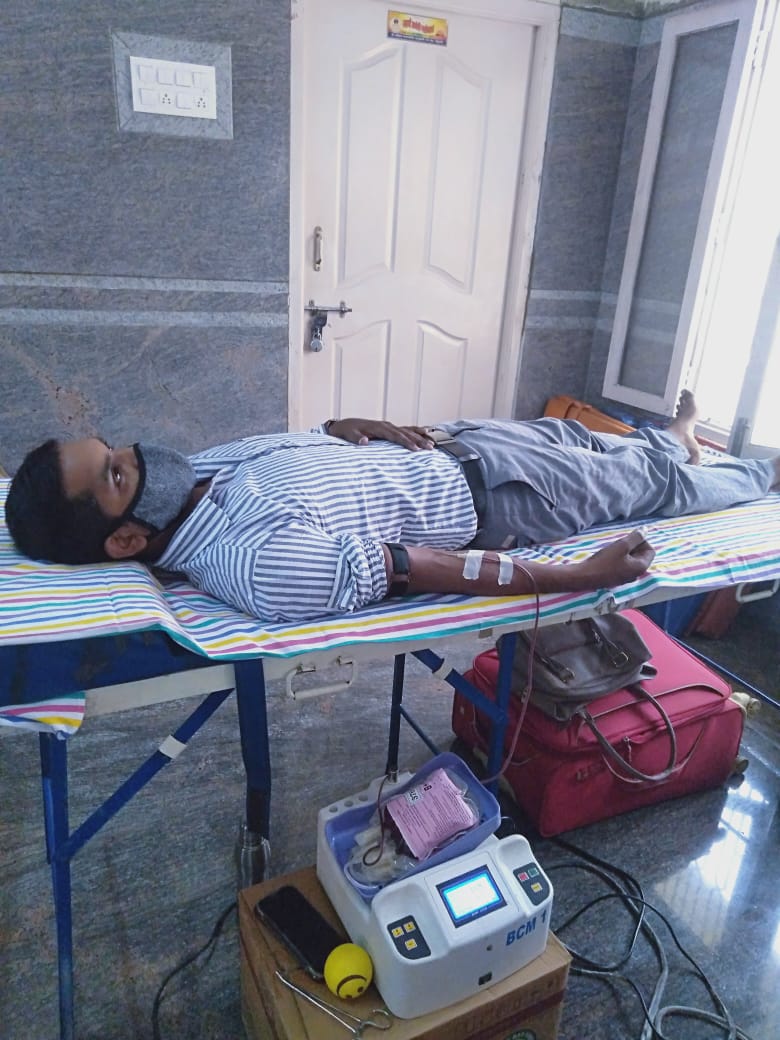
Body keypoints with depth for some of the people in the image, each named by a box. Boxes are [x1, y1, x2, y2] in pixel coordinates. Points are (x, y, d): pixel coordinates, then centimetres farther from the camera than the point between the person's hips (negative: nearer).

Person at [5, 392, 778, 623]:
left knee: (563, 433, 26)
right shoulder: (262, 564, -36)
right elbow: (430, 571, -33)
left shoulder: (201, 470, -9)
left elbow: (313, 434, 8)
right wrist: (583, 577, -25)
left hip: (443, 446, 7)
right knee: (650, 485, 13)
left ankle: (669, 440, 58)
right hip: (478, 498, -6)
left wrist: (376, 427, -10)